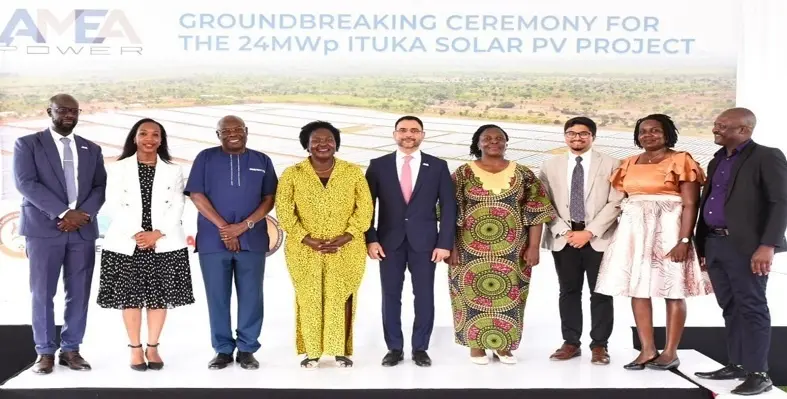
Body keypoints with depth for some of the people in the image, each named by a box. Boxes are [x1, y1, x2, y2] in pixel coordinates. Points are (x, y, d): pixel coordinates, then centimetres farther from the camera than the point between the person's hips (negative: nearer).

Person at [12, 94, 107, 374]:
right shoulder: (27, 144, 4)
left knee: (79, 293, 4)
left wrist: (83, 214, -11)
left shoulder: (91, 149, 15)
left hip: (82, 230, 3)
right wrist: (63, 213, -16)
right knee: (42, 293, 1)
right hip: (43, 228, -3)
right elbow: (25, 183, -8)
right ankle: (45, 352, 10)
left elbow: (100, 187, 8)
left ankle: (71, 349, 13)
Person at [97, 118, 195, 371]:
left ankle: (153, 347, 13)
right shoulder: (118, 168, 7)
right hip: (126, 244, 0)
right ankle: (135, 348, 12)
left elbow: (177, 208, 1)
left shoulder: (173, 171, 9)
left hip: (164, 245, 1)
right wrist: (136, 234, -15)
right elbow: (114, 205, -3)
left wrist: (157, 234, -13)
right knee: (129, 296, 1)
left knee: (160, 296, 2)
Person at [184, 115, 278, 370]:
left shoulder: (262, 161, 9)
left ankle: (247, 349, 13)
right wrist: (223, 227, -10)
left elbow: (269, 199, 4)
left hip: (252, 240, 1)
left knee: (251, 296, 3)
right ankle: (223, 349, 14)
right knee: (217, 297, 3)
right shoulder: (206, 158, 5)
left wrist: (244, 226, -10)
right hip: (213, 240, -1)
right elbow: (196, 195, -2)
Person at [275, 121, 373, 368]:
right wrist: (307, 239, -14)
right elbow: (284, 210, -5)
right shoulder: (292, 174, 0)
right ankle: (311, 352, 14)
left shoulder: (353, 172, 3)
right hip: (304, 250, 0)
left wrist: (345, 237, -13)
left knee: (341, 298, 2)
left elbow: (365, 207, -1)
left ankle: (341, 351, 13)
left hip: (346, 250, 0)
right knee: (309, 299, 4)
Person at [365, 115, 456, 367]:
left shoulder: (438, 166, 2)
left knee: (424, 296, 4)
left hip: (424, 241, 0)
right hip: (389, 241, 0)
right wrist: (370, 239, -7)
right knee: (391, 296, 5)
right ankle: (394, 348, 16)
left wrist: (445, 243, -6)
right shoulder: (378, 166, 2)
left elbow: (448, 207, 0)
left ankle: (420, 348, 16)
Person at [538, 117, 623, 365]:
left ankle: (599, 345, 11)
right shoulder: (551, 166, 9)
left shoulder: (610, 164, 3)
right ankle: (571, 342, 15)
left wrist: (589, 231, -12)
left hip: (599, 237, -2)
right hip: (563, 237, 2)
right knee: (568, 291, 7)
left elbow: (615, 203, -4)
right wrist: (564, 231, -8)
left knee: (601, 293, 3)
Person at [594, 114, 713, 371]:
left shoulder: (681, 161, -3)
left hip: (668, 229, -5)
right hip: (634, 230, 6)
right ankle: (647, 350, 7)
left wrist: (684, 240, -18)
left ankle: (670, 352, 5)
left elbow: (690, 205, -9)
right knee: (637, 289, 2)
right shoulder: (629, 164, 13)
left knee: (673, 290, -1)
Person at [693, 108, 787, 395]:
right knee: (730, 308, 12)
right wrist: (701, 245, 13)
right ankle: (737, 365, 20)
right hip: (715, 244, 7)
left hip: (746, 246, -7)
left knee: (751, 308, -4)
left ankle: (758, 374, 2)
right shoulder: (717, 162, 18)